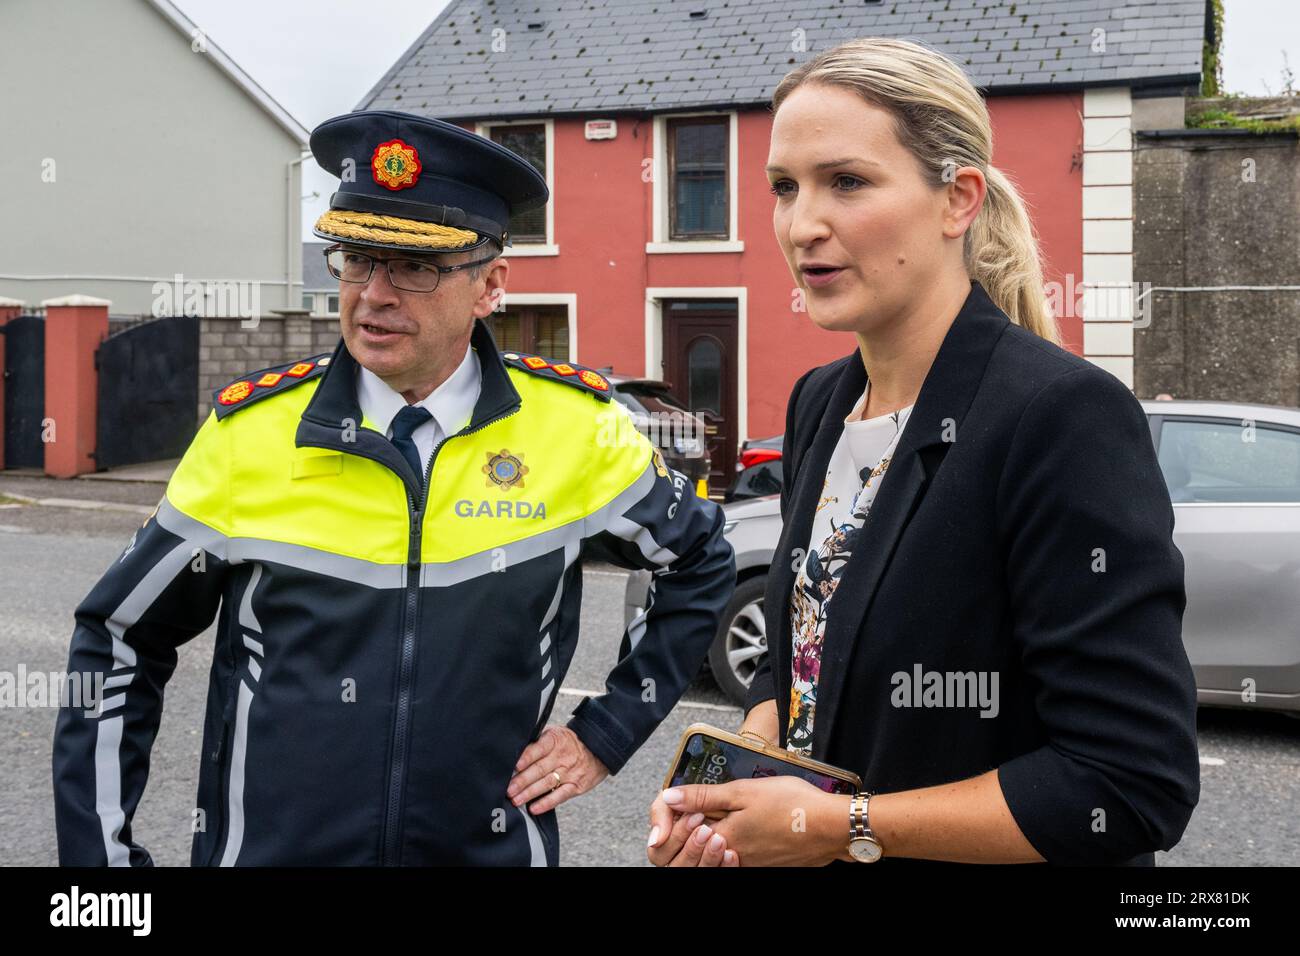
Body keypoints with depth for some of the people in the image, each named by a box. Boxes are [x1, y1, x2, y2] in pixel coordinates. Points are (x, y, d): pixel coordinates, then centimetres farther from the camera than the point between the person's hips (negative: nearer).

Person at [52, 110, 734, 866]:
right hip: (266, 845, 0)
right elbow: (119, 643, 2)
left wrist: (605, 738, 3)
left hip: (490, 845, 0)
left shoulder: (572, 426, -8)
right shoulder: (249, 430, -7)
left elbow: (700, 563, 8)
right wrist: (102, 852, -3)